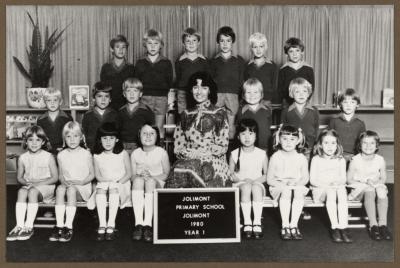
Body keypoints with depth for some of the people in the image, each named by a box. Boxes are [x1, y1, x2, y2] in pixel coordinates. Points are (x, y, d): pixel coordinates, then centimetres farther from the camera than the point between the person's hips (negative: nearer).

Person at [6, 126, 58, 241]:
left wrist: (38, 183, -16)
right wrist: (26, 182, -10)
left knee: (32, 191, -33)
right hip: (29, 185, 4)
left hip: (46, 186, -3)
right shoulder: (23, 158, 6)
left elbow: (55, 177, -7)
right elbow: (19, 177, 13)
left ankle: (29, 226, -30)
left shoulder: (48, 157, -5)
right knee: (21, 191, -29)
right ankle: (19, 226, -32)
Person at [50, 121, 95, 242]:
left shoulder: (86, 154, 2)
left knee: (71, 189, -35)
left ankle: (68, 227, -35)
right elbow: (60, 174, 13)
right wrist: (63, 181, -9)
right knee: (59, 188, -31)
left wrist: (81, 182, -15)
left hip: (83, 188, -3)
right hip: (67, 185, 3)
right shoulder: (61, 155, 11)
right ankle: (59, 226, -35)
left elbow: (92, 174, 2)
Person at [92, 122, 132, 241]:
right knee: (100, 189, -33)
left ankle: (111, 226, -35)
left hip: (121, 184, -2)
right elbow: (97, 175, 8)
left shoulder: (122, 154, 0)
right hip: (104, 183, 2)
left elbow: (129, 173, 1)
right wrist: (106, 180, -11)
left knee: (113, 188, -36)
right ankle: (102, 226, -33)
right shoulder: (97, 156, 6)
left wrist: (119, 182, -15)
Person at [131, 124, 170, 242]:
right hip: (139, 188, 2)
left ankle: (147, 224, -39)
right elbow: (132, 176, 4)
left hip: (157, 185, -1)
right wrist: (139, 175, -19)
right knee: (138, 180, -32)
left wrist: (151, 176, -18)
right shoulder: (135, 154, 5)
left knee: (150, 181, -35)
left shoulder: (161, 153, -1)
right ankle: (138, 223, -38)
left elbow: (166, 174, -1)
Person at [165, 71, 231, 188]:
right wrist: (188, 153, -9)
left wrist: (199, 152, -9)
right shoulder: (186, 114, 18)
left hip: (213, 161, -2)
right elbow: (178, 145, 13)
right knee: (177, 172, -32)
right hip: (188, 159, 3)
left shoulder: (219, 113, 8)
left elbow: (223, 146, 2)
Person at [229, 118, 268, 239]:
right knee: (246, 187, -35)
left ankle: (257, 222, -33)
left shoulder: (262, 154, 5)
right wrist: (242, 180, -12)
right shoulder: (235, 154, 5)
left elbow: (266, 175, 7)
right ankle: (247, 222, -33)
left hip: (257, 184, 0)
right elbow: (230, 174, 6)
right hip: (240, 185, 0)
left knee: (256, 187, -35)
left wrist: (255, 180, -12)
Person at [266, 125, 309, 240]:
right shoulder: (275, 157, 0)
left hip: (297, 186, 1)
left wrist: (296, 183, -14)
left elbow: (305, 178, 7)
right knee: (286, 192, -35)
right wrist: (281, 184, -17)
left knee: (299, 191, -33)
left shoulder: (301, 158, 5)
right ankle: (285, 225, -28)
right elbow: (269, 179, 0)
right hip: (279, 186, -1)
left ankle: (294, 225, -25)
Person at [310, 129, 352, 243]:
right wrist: (326, 184, -17)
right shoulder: (316, 159, 4)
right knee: (331, 192, -35)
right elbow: (312, 180, -1)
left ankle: (343, 227, -38)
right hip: (320, 190, -2)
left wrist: (338, 182, -15)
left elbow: (343, 178, 9)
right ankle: (334, 227, -36)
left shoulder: (340, 160, 12)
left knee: (342, 190, -33)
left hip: (337, 187, 2)